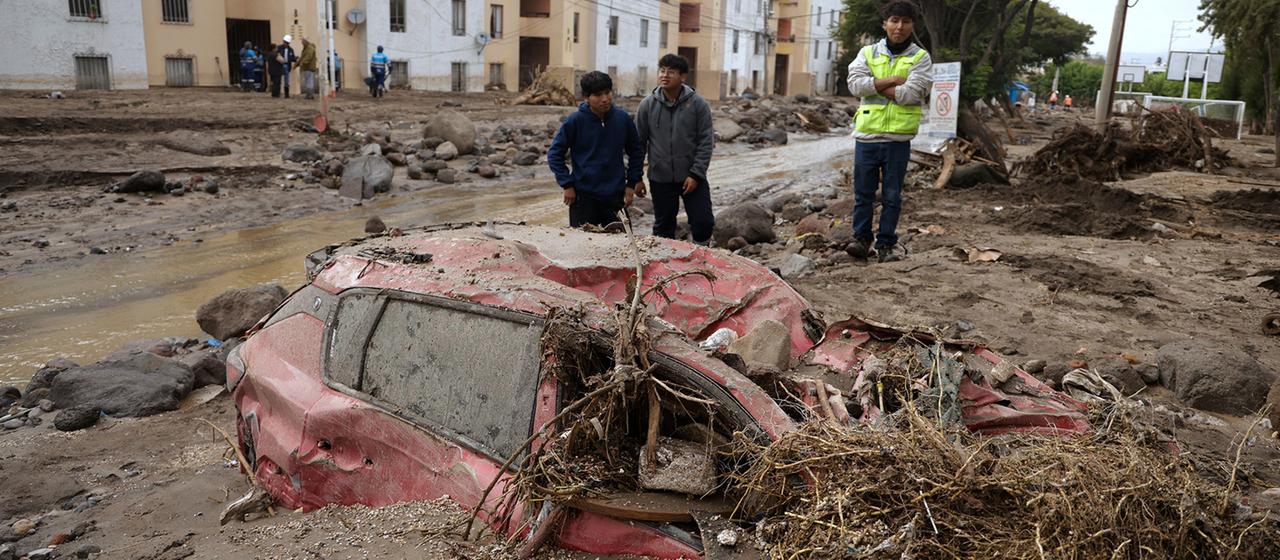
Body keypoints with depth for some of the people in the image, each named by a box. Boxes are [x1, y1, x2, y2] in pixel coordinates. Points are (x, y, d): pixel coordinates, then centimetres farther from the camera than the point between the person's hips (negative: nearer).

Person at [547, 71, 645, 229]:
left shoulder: (623, 118, -1)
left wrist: (632, 182, 7)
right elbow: (555, 154, -3)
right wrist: (567, 184, -8)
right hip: (583, 196, -2)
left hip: (616, 196, 3)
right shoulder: (575, 121, -9)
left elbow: (636, 151, 12)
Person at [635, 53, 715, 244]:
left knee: (704, 222, 0)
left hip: (692, 177, -1)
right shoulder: (647, 105, -1)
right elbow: (639, 143, 4)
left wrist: (696, 174, -12)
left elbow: (706, 142, -5)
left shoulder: (698, 104, -5)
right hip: (660, 178, 1)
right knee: (663, 228, 12)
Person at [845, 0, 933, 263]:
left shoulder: (920, 58, 3)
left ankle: (886, 243, 15)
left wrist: (875, 86, -7)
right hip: (867, 134, 2)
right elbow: (855, 84, -8)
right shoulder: (868, 53, 9)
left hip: (898, 137, -1)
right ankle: (861, 239, 18)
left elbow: (910, 94, -12)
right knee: (863, 192, 6)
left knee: (892, 195, 5)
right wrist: (891, 80, -11)